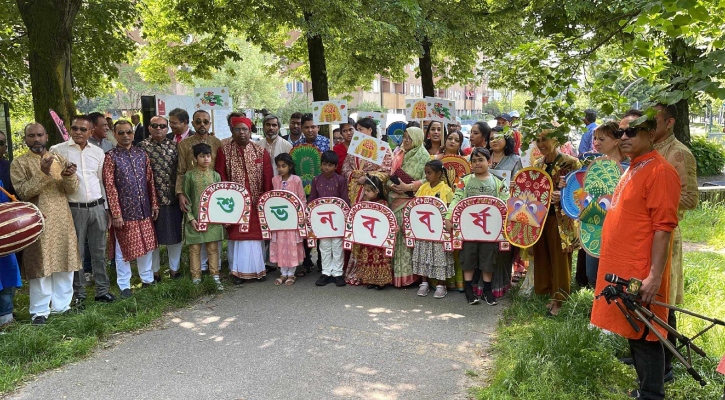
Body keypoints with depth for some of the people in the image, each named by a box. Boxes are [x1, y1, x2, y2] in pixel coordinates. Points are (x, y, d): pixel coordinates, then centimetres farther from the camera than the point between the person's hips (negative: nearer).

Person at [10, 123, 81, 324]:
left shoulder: (59, 159, 10)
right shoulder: (19, 163, -1)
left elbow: (72, 189, 3)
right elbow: (23, 192, -13)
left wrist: (69, 176, -18)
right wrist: (43, 173, -23)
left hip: (63, 220, 4)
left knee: (65, 263, 8)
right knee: (40, 265, -1)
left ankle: (62, 305, 20)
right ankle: (40, 311, 8)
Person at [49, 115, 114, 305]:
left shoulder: (98, 152, 9)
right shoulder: (57, 150, -1)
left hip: (97, 207, 3)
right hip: (74, 209, -3)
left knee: (99, 251, 8)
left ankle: (102, 290, 17)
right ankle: (78, 293, 16)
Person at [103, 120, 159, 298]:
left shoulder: (141, 154, 7)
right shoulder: (111, 157, -7)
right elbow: (110, 187, -10)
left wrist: (154, 203, 7)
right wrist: (116, 213, -13)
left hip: (144, 210, 4)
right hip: (124, 211, -4)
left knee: (147, 245, 13)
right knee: (124, 248, 5)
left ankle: (147, 279, 29)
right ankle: (124, 286, 16)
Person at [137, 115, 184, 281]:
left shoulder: (174, 146, 6)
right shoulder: (142, 147, 0)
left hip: (173, 197, 2)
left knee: (176, 234, 8)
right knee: (152, 236, 9)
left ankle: (174, 268, 24)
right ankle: (154, 270, 23)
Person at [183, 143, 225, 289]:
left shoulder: (215, 175, 5)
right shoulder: (189, 175, -1)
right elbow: (186, 198, 0)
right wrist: (191, 218, -7)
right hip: (195, 219, -1)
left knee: (213, 248, 6)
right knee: (195, 249, 4)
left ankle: (215, 277, 13)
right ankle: (196, 278, 13)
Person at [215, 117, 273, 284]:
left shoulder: (261, 151, 5)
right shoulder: (224, 151, 2)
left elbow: (267, 177, 4)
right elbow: (220, 177, -1)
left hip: (256, 202, 1)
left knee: (255, 234, 5)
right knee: (237, 235, 2)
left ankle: (256, 269, 16)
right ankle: (238, 270, 10)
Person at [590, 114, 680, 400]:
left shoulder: (659, 171, -15)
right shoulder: (633, 169, 13)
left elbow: (663, 227, -20)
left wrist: (655, 275, -22)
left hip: (640, 273, -9)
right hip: (622, 267, 9)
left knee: (644, 337, 1)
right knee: (632, 333, 18)